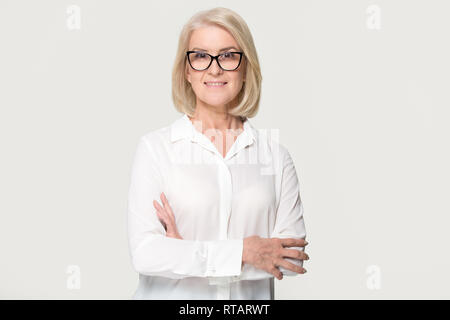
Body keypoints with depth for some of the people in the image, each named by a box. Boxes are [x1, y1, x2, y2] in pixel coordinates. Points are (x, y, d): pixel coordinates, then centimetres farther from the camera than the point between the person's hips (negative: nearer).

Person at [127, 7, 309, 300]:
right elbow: (144, 253, -14)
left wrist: (188, 254, -14)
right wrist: (242, 252, -17)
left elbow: (292, 254, -8)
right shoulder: (156, 147, -6)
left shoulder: (275, 154, -1)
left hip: (250, 297, 2)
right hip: (172, 296, -1)